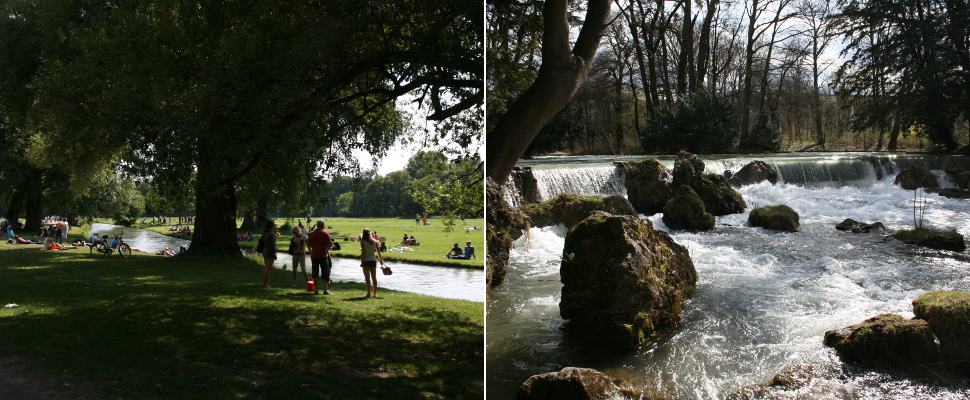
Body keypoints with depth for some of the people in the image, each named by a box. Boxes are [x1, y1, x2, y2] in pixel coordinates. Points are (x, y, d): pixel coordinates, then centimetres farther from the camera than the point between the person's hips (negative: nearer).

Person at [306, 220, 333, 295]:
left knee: (315, 273, 10)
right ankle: (325, 290, 5)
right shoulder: (325, 234, -10)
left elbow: (308, 244, 7)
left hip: (314, 256, 3)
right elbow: (331, 244, -12)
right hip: (324, 256, -3)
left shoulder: (311, 234, 3)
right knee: (325, 273, 6)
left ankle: (316, 290, 7)